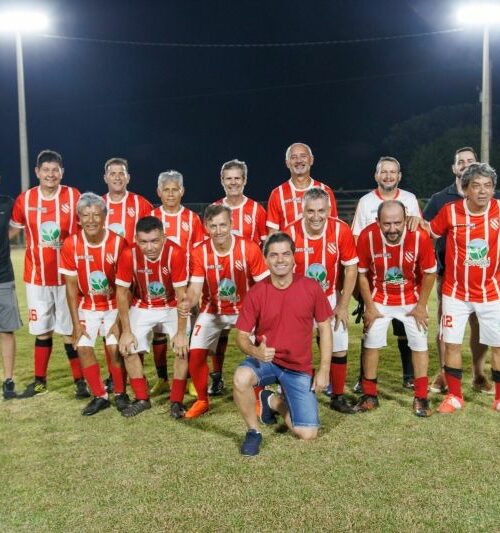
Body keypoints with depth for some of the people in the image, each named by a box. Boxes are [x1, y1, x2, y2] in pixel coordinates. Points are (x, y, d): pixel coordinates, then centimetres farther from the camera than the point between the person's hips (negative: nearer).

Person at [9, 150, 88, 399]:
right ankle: (40, 380, 27)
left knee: (69, 330, 3)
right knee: (42, 330, 13)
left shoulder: (73, 197, -5)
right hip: (36, 277, 2)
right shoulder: (24, 199, -1)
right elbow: (12, 231, 10)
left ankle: (80, 381, 15)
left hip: (67, 276, -2)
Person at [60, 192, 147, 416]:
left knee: (115, 348, -14)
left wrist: (120, 320, -16)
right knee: (83, 348, -8)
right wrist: (76, 322, -8)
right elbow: (71, 286, -7)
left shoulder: (118, 243, -19)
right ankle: (100, 396, 10)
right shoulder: (71, 245, -14)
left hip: (114, 305, -2)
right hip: (87, 306, 2)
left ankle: (120, 395, 8)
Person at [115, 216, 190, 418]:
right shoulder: (128, 255, -24)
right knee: (129, 350, -8)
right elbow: (122, 294, -13)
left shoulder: (176, 253, -30)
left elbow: (181, 295, -22)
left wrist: (181, 332, -21)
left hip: (171, 307, -1)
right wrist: (126, 331, -12)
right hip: (142, 308, 2)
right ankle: (142, 399, 12)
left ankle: (176, 401, 3)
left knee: (184, 349, -15)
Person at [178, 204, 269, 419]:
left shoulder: (249, 248, -20)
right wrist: (188, 301, -44)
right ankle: (202, 400, 16)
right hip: (212, 310, 1)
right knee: (195, 353, -9)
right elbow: (195, 288, -21)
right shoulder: (199, 252, -17)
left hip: (244, 309, -1)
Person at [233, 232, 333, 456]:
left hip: (299, 368, 1)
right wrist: (255, 351, -29)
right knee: (241, 378, -36)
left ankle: (274, 401, 24)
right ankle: (253, 431, -8)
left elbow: (325, 328, 1)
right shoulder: (256, 292, -10)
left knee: (308, 434, -6)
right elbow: (242, 335, -6)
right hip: (265, 360, -1)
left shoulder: (311, 288, -8)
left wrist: (324, 370, -3)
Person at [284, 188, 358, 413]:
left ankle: (338, 397, 25)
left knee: (339, 348, 7)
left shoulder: (341, 230, -18)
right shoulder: (290, 233, -22)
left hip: (330, 298, 2)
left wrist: (343, 305, -5)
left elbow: (351, 269, -7)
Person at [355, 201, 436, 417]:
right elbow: (362, 274, -10)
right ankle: (370, 396, 22)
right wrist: (369, 307, -6)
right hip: (379, 300, 0)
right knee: (371, 344, 5)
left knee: (419, 344, 4)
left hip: (411, 301, 0)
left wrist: (421, 306, -6)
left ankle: (421, 398, 19)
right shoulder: (367, 236, -25)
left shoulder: (420, 237, -27)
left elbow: (429, 274, -11)